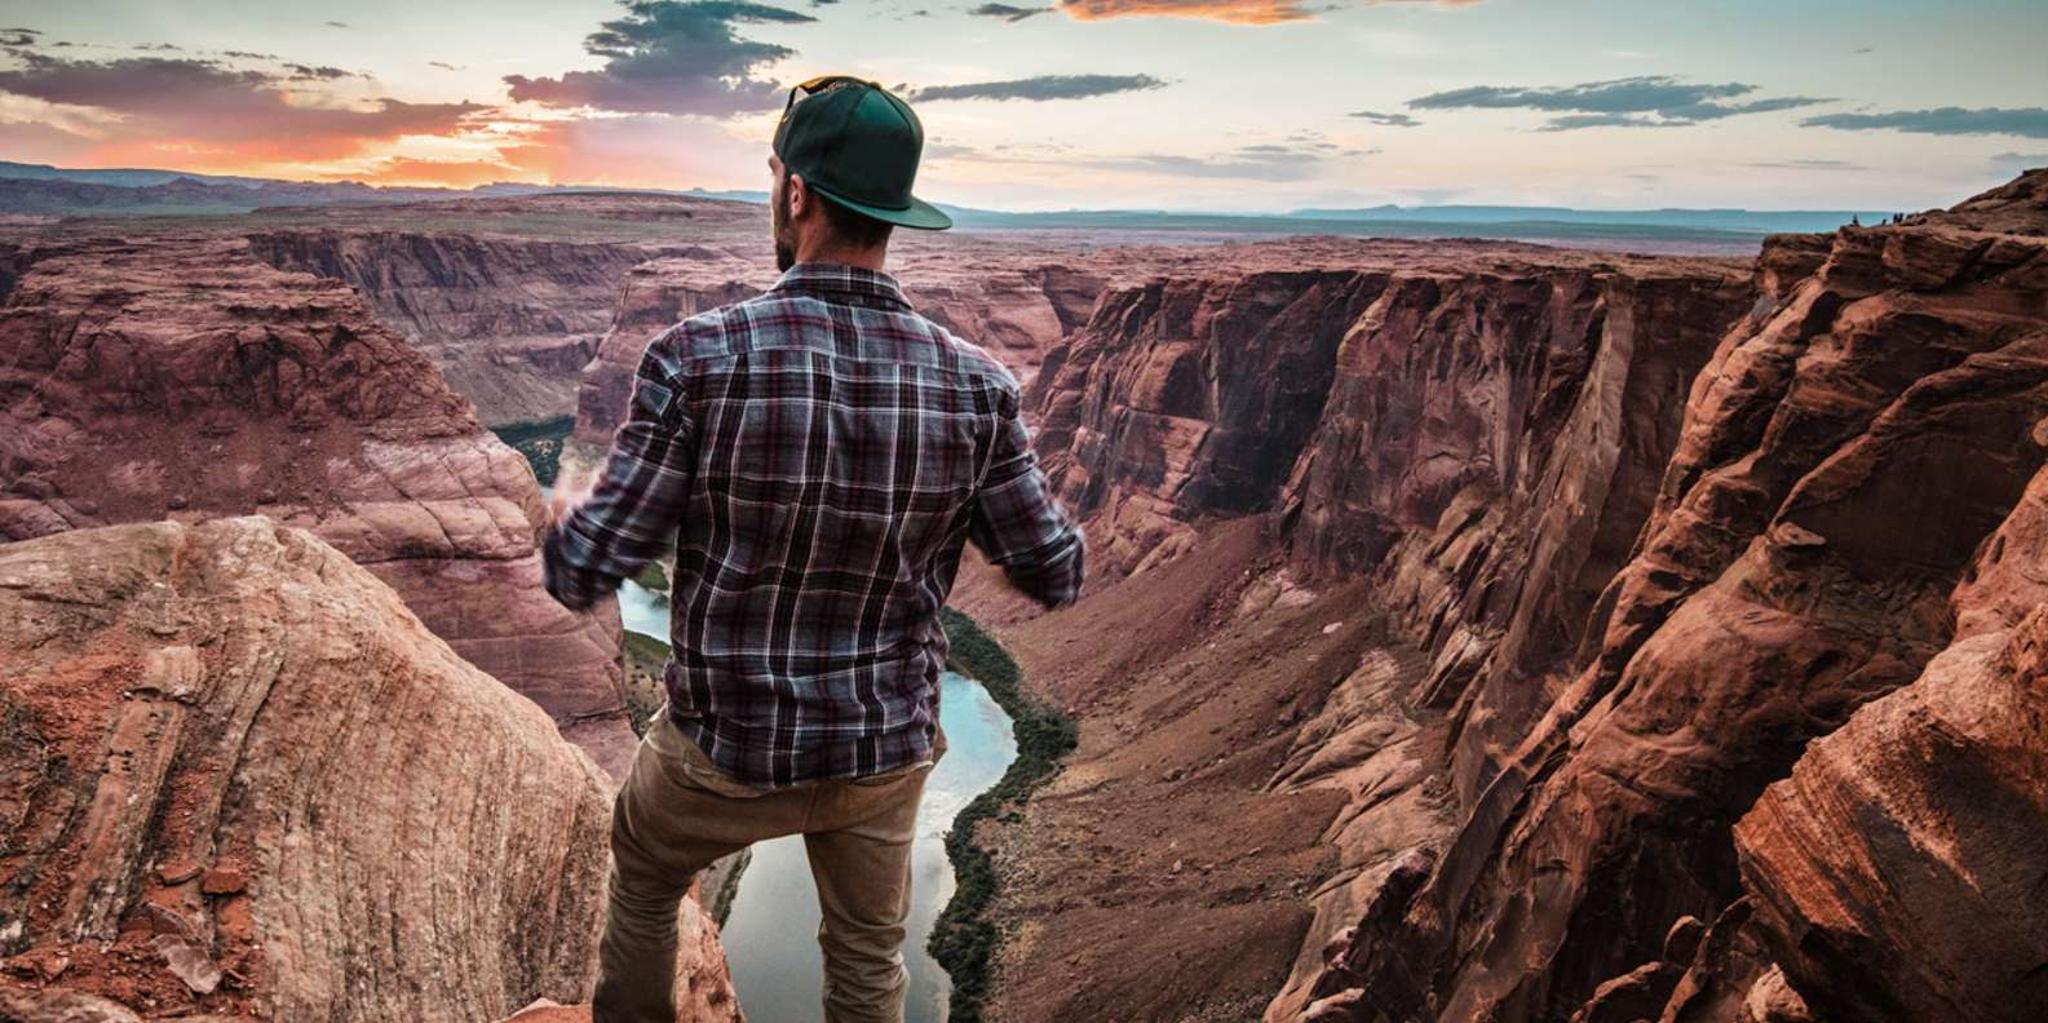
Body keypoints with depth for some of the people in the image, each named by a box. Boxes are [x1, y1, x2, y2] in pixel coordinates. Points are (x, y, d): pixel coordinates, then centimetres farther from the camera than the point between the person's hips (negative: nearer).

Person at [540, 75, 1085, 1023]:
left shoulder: (701, 356, -24)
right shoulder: (974, 383, -15)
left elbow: (584, 574, -18)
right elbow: (1056, 575, -5)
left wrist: (569, 513, 5)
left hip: (727, 749, -1)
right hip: (888, 750, 2)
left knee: (641, 883, 32)